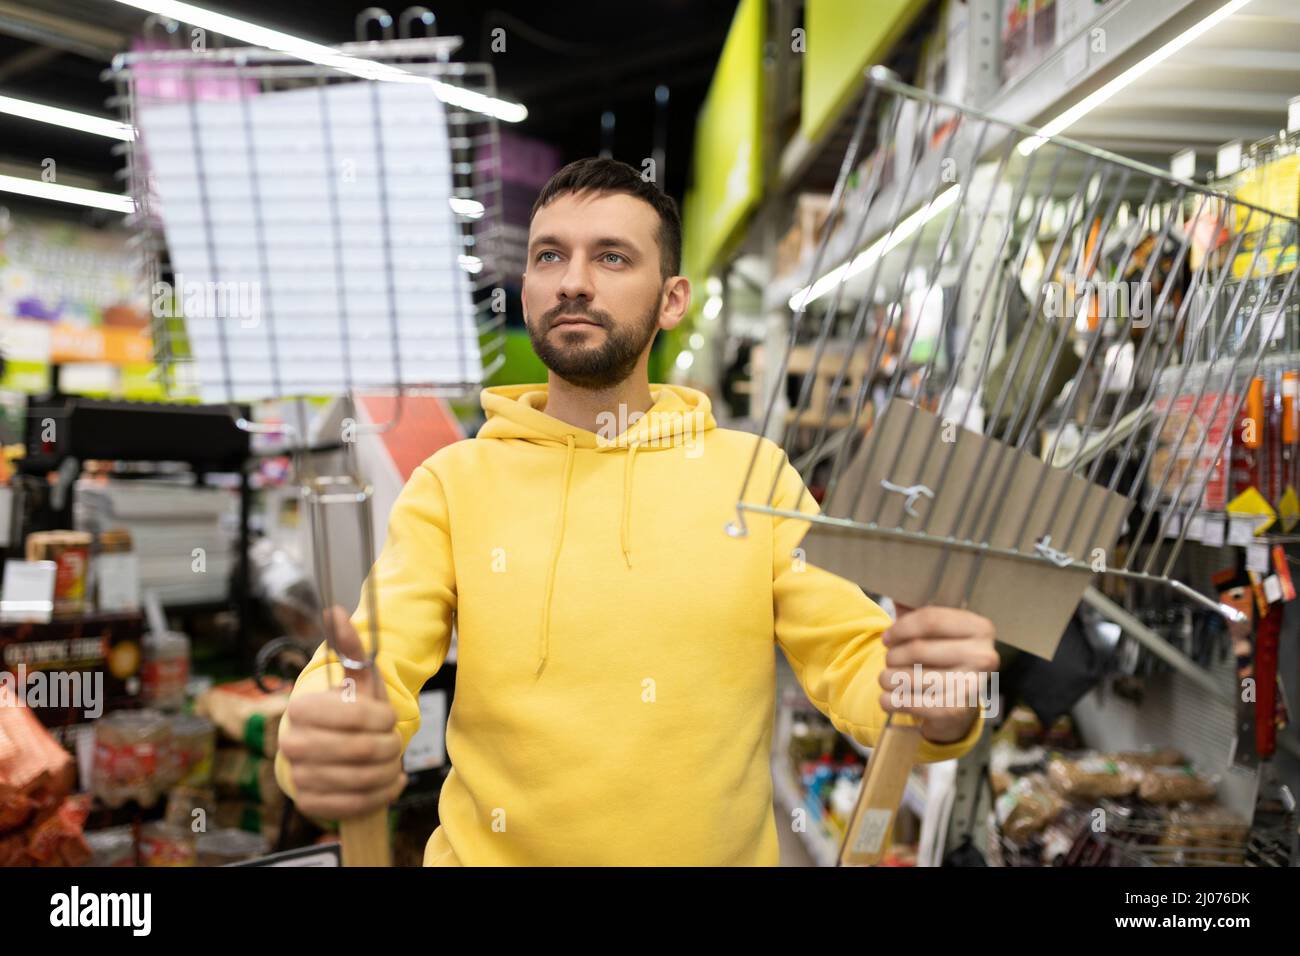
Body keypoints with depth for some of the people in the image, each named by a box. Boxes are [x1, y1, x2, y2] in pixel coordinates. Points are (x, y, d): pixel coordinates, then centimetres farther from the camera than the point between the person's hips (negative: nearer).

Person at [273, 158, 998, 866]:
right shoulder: (453, 484, -7)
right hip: (492, 851, 0)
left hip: (719, 849, 1)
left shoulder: (757, 474, -6)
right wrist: (327, 742, -37)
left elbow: (856, 664, -7)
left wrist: (937, 710, -29)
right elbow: (374, 674, -14)